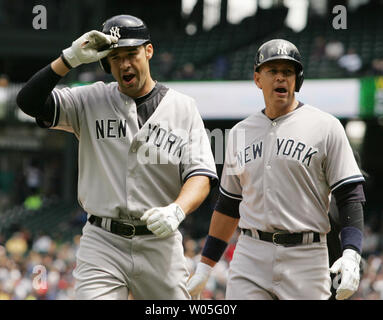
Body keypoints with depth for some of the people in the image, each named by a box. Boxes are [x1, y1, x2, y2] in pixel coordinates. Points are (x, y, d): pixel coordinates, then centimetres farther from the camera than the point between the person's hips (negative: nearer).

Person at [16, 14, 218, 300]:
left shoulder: (183, 107, 4)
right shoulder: (92, 101, 6)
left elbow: (201, 174, -5)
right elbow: (29, 101, -5)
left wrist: (176, 211, -25)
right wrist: (70, 58, -14)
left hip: (159, 243, 0)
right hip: (102, 244, 0)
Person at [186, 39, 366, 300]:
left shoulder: (326, 127, 1)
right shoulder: (241, 132, 14)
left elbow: (351, 197, -3)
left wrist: (351, 255, -18)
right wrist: (204, 267, 18)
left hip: (305, 258, -3)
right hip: (251, 256, 3)